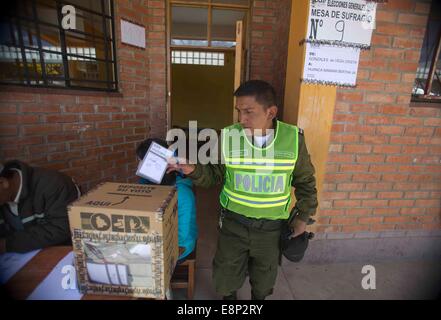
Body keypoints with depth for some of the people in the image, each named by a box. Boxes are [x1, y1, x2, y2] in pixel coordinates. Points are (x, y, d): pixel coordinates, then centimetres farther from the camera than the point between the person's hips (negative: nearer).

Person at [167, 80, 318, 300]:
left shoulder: (293, 138, -14)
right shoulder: (228, 136, -14)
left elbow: (305, 180, -1)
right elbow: (215, 174, -3)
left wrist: (303, 216, 1)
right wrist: (194, 170, -22)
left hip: (271, 225, 1)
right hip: (233, 221, 0)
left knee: (264, 276, 25)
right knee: (226, 272, 20)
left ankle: (258, 297, 58)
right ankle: (229, 297, 53)